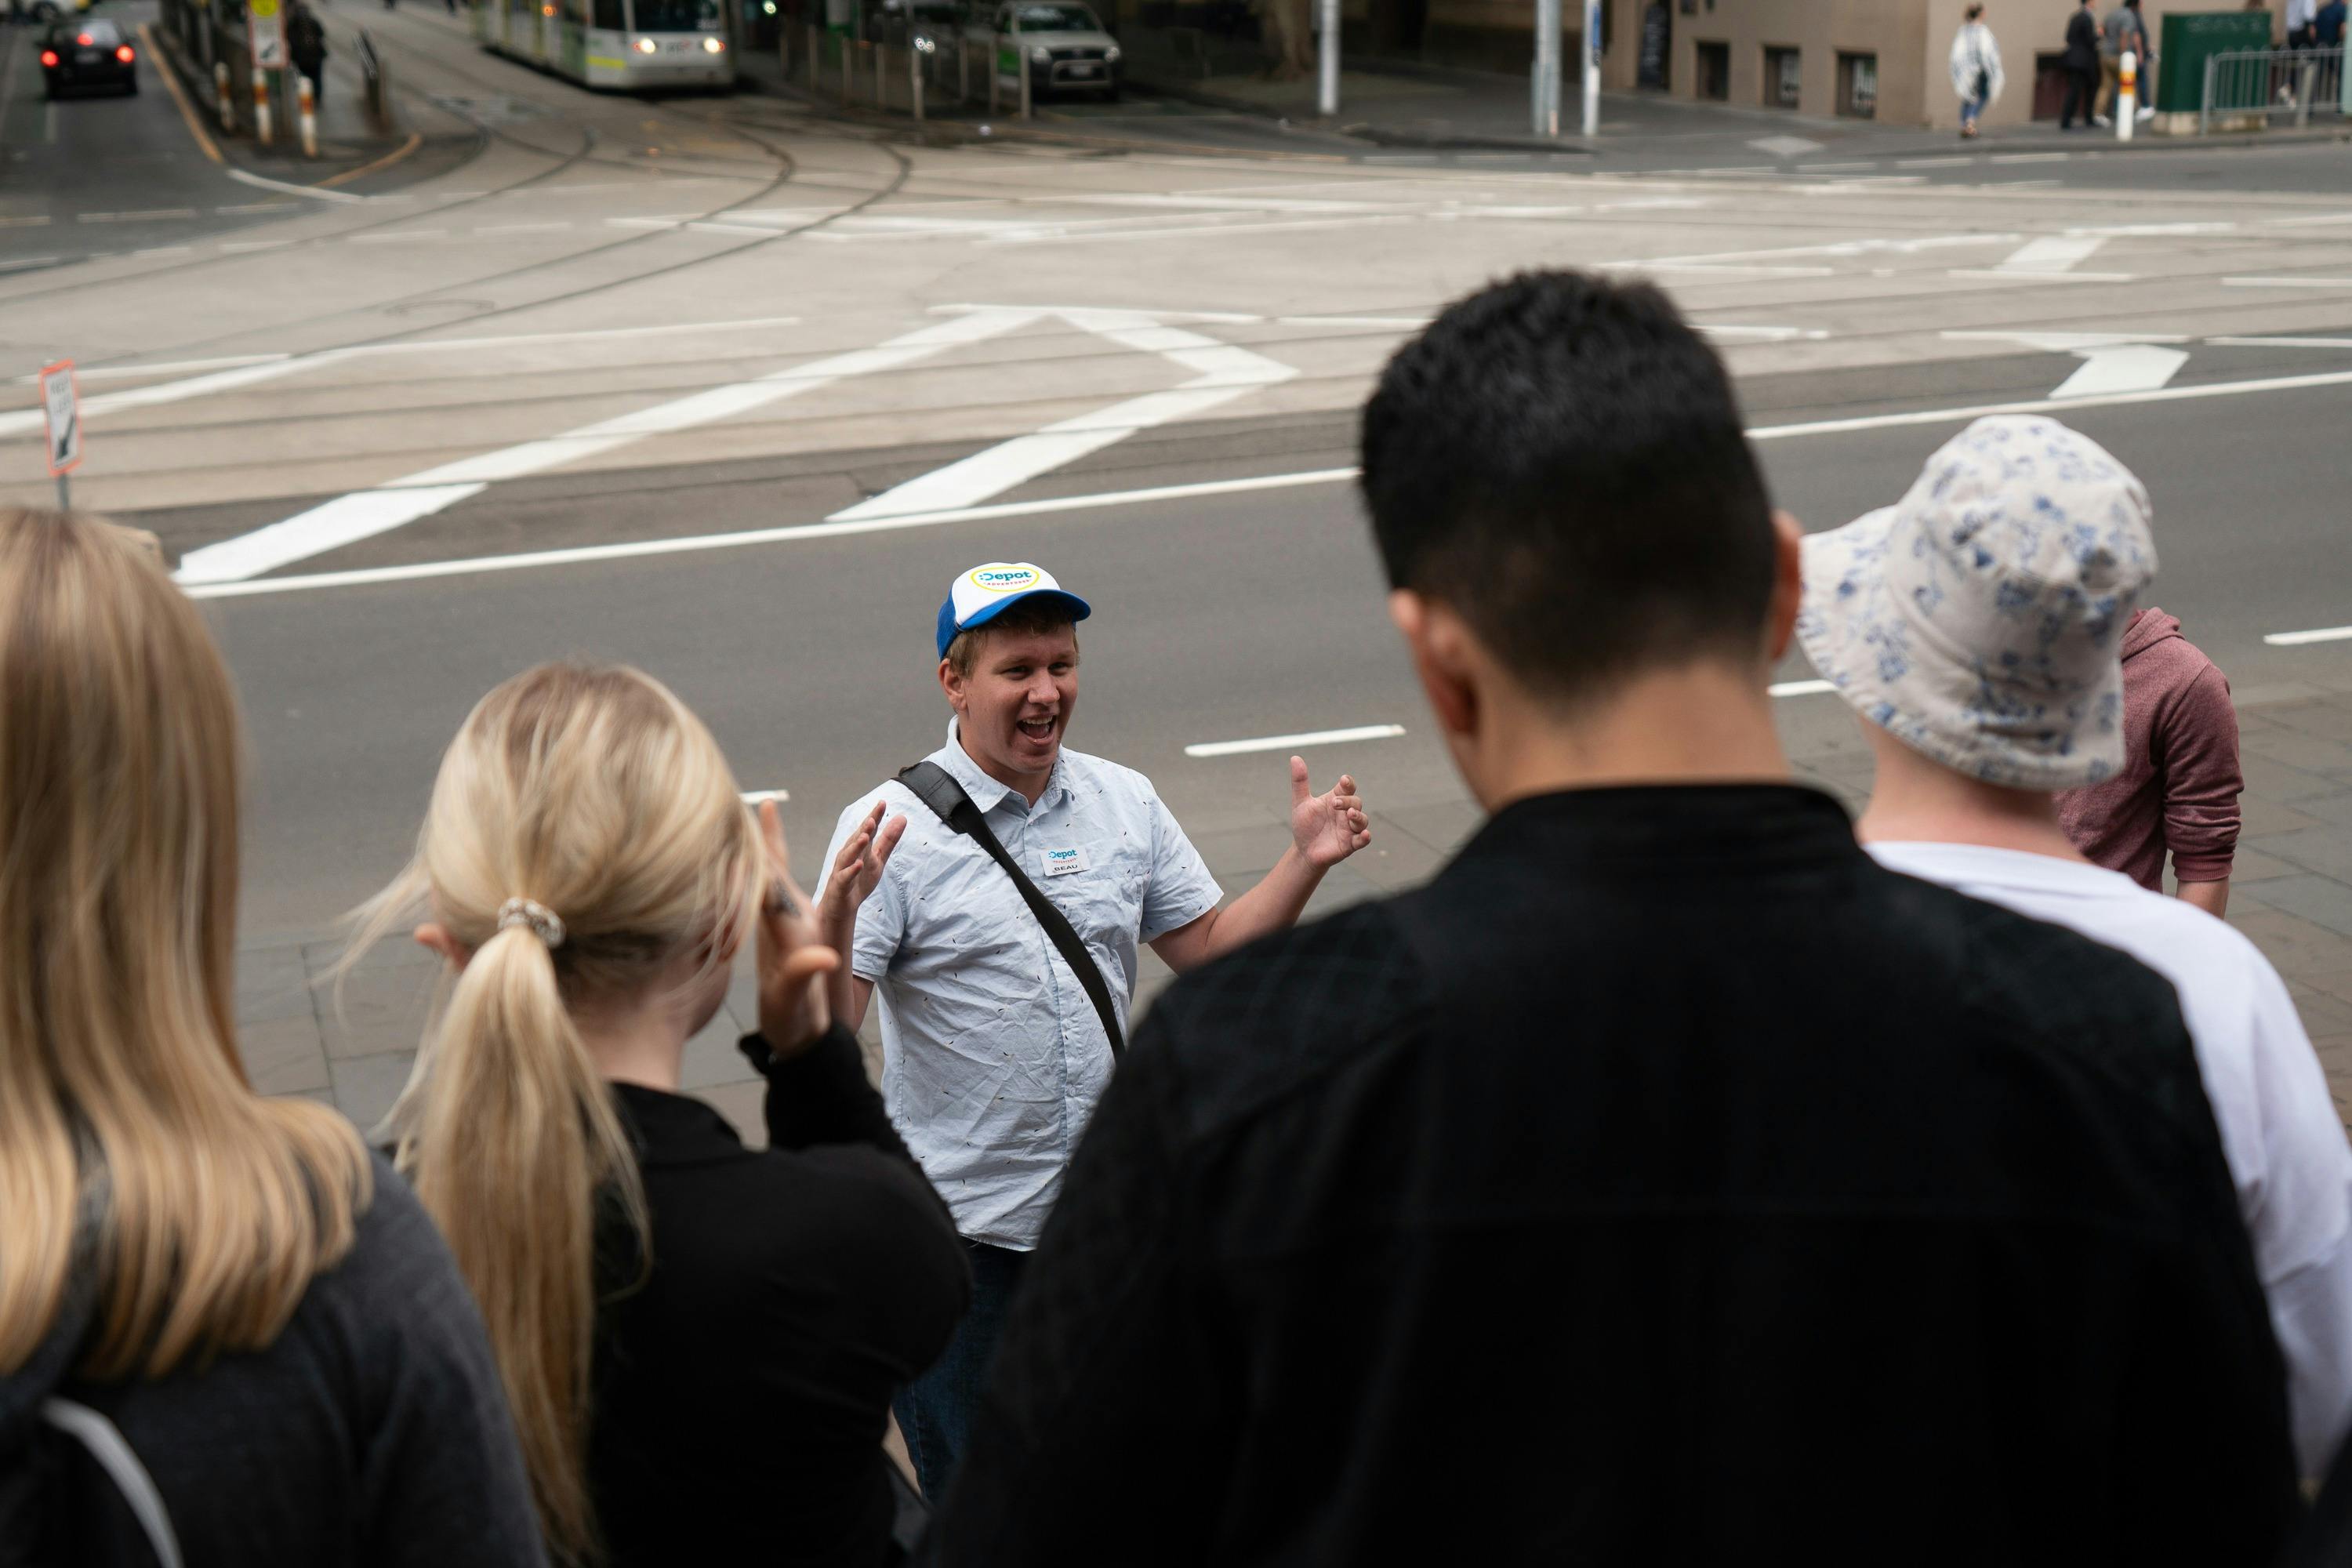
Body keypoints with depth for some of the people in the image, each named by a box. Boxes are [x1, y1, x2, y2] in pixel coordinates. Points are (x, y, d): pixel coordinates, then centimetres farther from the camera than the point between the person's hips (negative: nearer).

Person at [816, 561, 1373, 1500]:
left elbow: (1207, 949, 10)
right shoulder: (892, 827, -13)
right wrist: (839, 911, -36)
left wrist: (1305, 861, -3)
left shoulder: (1125, 802, 4)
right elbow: (825, 1027, -18)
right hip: (962, 1225, -5)